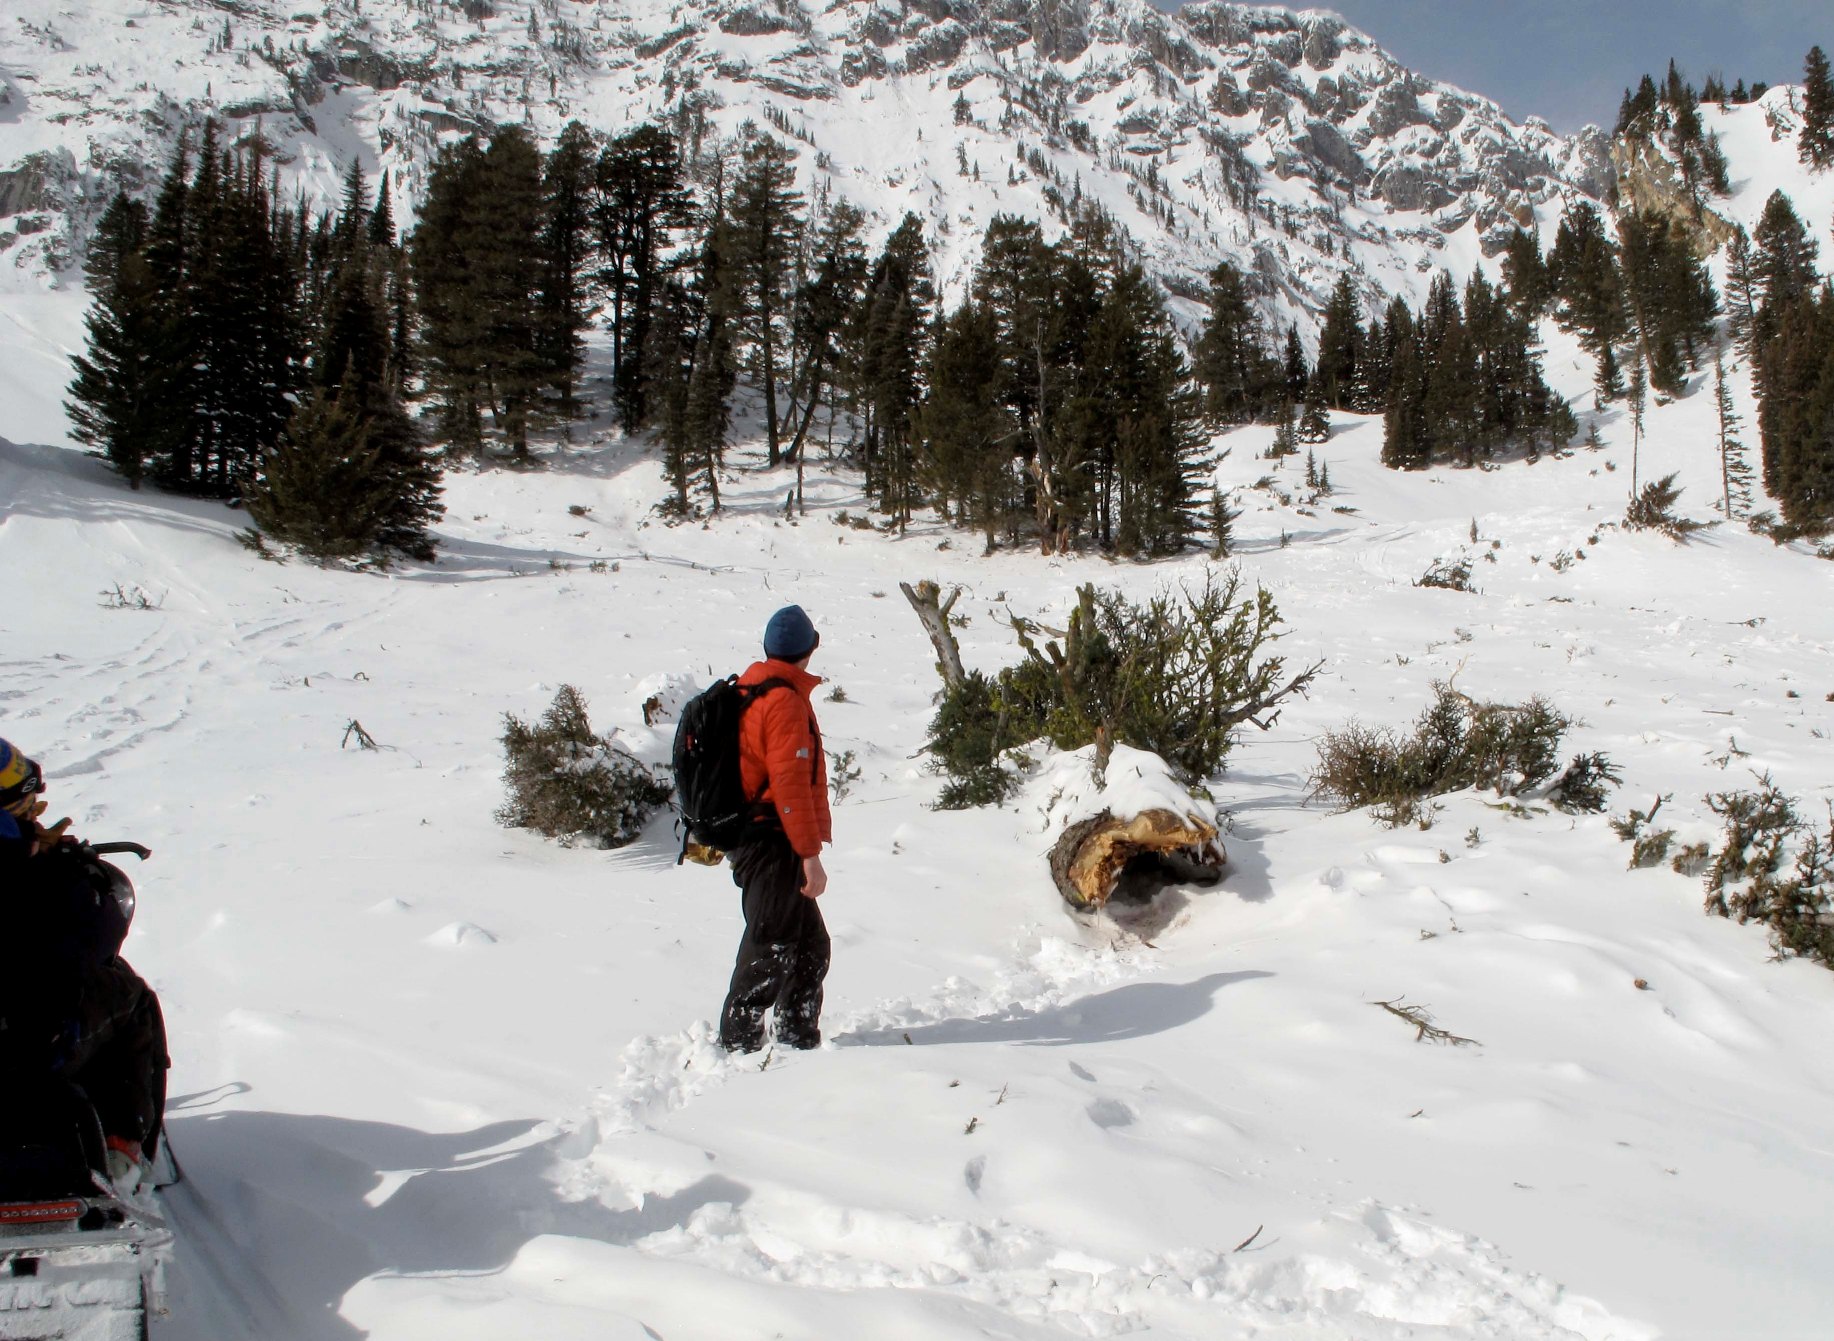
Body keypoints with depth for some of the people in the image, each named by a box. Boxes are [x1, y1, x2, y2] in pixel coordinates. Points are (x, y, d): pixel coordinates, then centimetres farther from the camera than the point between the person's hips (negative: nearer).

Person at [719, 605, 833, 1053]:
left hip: (752, 841, 10)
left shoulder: (748, 692, 14)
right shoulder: (785, 700, -16)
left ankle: (799, 1042, 23)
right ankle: (738, 1046, 1)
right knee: (770, 950, -5)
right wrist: (811, 854, -21)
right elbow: (790, 782, -21)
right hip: (774, 844, -10)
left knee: (809, 945, 16)